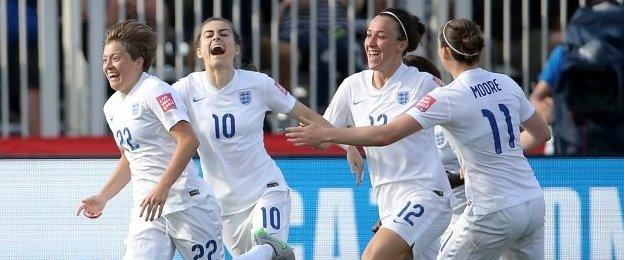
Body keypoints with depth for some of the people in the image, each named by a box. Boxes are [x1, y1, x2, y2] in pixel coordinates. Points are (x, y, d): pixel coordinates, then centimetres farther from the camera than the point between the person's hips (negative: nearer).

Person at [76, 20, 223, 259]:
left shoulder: (154, 91, -11)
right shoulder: (112, 107, 14)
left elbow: (188, 140, -21)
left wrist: (162, 188, -27)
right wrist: (102, 198, 18)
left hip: (186, 202, -7)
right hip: (147, 207, 7)